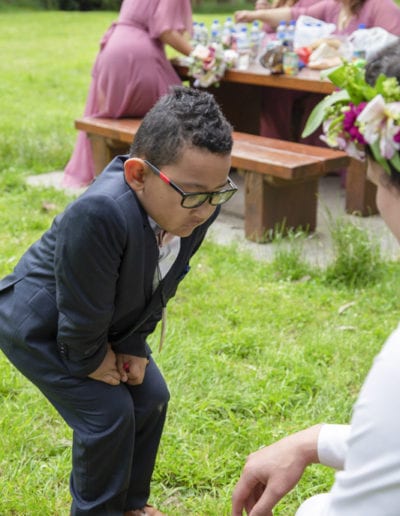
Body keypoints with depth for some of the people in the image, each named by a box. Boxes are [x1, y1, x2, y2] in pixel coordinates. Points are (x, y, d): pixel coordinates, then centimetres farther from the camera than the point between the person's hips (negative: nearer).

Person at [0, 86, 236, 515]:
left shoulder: (196, 207, -22)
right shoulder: (100, 214, -44)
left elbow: (161, 286, -6)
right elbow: (82, 312, -30)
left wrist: (133, 346, -4)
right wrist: (91, 359, -13)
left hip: (110, 318, 7)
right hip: (38, 325, -7)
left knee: (151, 398, 9)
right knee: (108, 414, -9)